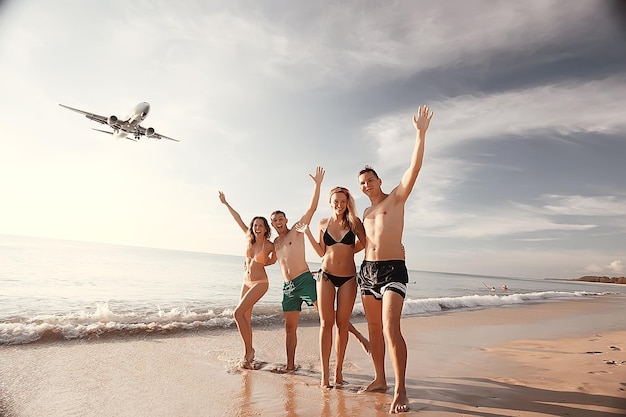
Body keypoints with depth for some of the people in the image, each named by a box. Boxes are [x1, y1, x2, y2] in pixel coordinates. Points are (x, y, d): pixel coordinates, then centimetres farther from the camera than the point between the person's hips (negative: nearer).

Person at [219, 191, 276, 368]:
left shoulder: (270, 246, -13)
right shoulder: (250, 238, -1)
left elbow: (273, 260, 7)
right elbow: (238, 219, 4)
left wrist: (257, 264, 4)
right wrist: (225, 203, 9)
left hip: (260, 283, -6)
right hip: (247, 281, 6)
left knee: (238, 313, -16)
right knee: (245, 318, 9)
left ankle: (249, 350, -3)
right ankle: (249, 354, 23)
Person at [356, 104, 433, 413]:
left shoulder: (396, 198, 2)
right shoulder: (365, 213, 19)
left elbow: (414, 168, -10)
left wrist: (420, 134, -18)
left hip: (393, 269, -6)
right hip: (367, 271, 7)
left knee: (391, 328, -16)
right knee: (374, 329, 11)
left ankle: (400, 391, -7)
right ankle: (380, 380, 24)